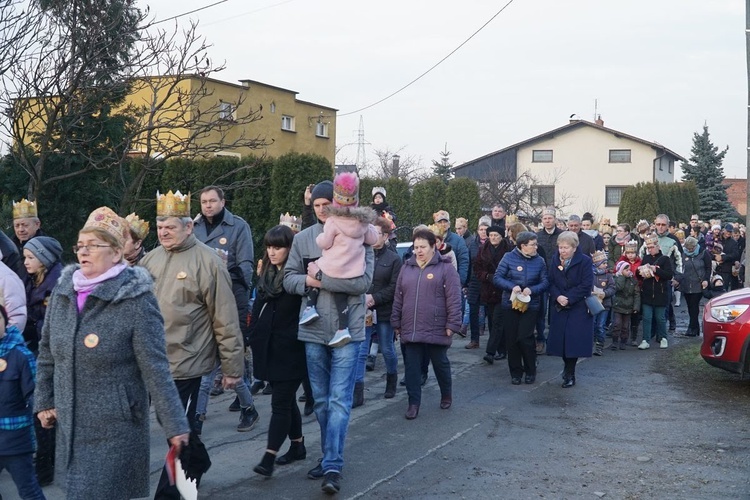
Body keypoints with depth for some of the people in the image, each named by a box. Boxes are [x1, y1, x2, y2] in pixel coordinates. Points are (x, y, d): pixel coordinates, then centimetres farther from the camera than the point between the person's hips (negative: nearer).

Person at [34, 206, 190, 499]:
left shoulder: (135, 300, -15)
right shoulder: (63, 292, 2)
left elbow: (155, 369, -16)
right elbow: (47, 354, 14)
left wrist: (174, 426, -16)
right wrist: (43, 402, 13)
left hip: (115, 430, -6)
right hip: (70, 427, 6)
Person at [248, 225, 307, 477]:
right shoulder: (265, 274, 12)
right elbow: (257, 308, 17)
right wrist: (254, 338, 12)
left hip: (290, 349, -7)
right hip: (268, 347, 7)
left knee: (281, 402, -7)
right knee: (286, 399, 16)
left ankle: (269, 457, -10)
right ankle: (298, 445, 28)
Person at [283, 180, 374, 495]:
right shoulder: (302, 239, 4)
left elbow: (362, 281, -15)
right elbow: (289, 279, 5)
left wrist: (319, 277, -14)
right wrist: (310, 281, -16)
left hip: (347, 331, -4)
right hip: (313, 330, 4)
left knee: (339, 401, -4)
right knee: (321, 400, 13)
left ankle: (333, 466, -2)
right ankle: (329, 457, 26)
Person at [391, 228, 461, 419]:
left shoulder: (445, 268, -4)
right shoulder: (407, 268, 11)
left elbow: (454, 299, -9)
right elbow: (398, 298, 13)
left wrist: (452, 324, -13)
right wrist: (396, 323, 11)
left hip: (436, 330, -4)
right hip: (410, 330, 4)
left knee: (440, 365, 12)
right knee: (412, 367, 3)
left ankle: (446, 395, 32)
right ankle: (414, 403, 11)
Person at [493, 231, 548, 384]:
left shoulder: (539, 261, 2)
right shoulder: (509, 257, -3)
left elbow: (545, 282, 1)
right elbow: (497, 278, -5)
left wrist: (532, 289, -17)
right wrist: (512, 286, -20)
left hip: (530, 305, 0)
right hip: (510, 304, 0)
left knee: (524, 338, -10)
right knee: (511, 340, 3)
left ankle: (530, 371, 10)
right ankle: (515, 373, 19)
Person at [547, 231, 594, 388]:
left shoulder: (585, 261, -9)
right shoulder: (555, 260, 6)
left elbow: (586, 285, -14)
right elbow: (551, 282, 4)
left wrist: (569, 298, -18)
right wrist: (558, 297, -15)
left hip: (578, 308, -4)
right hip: (559, 308, 4)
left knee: (573, 340, -7)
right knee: (560, 339, 2)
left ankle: (569, 374, 4)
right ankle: (568, 367, 22)